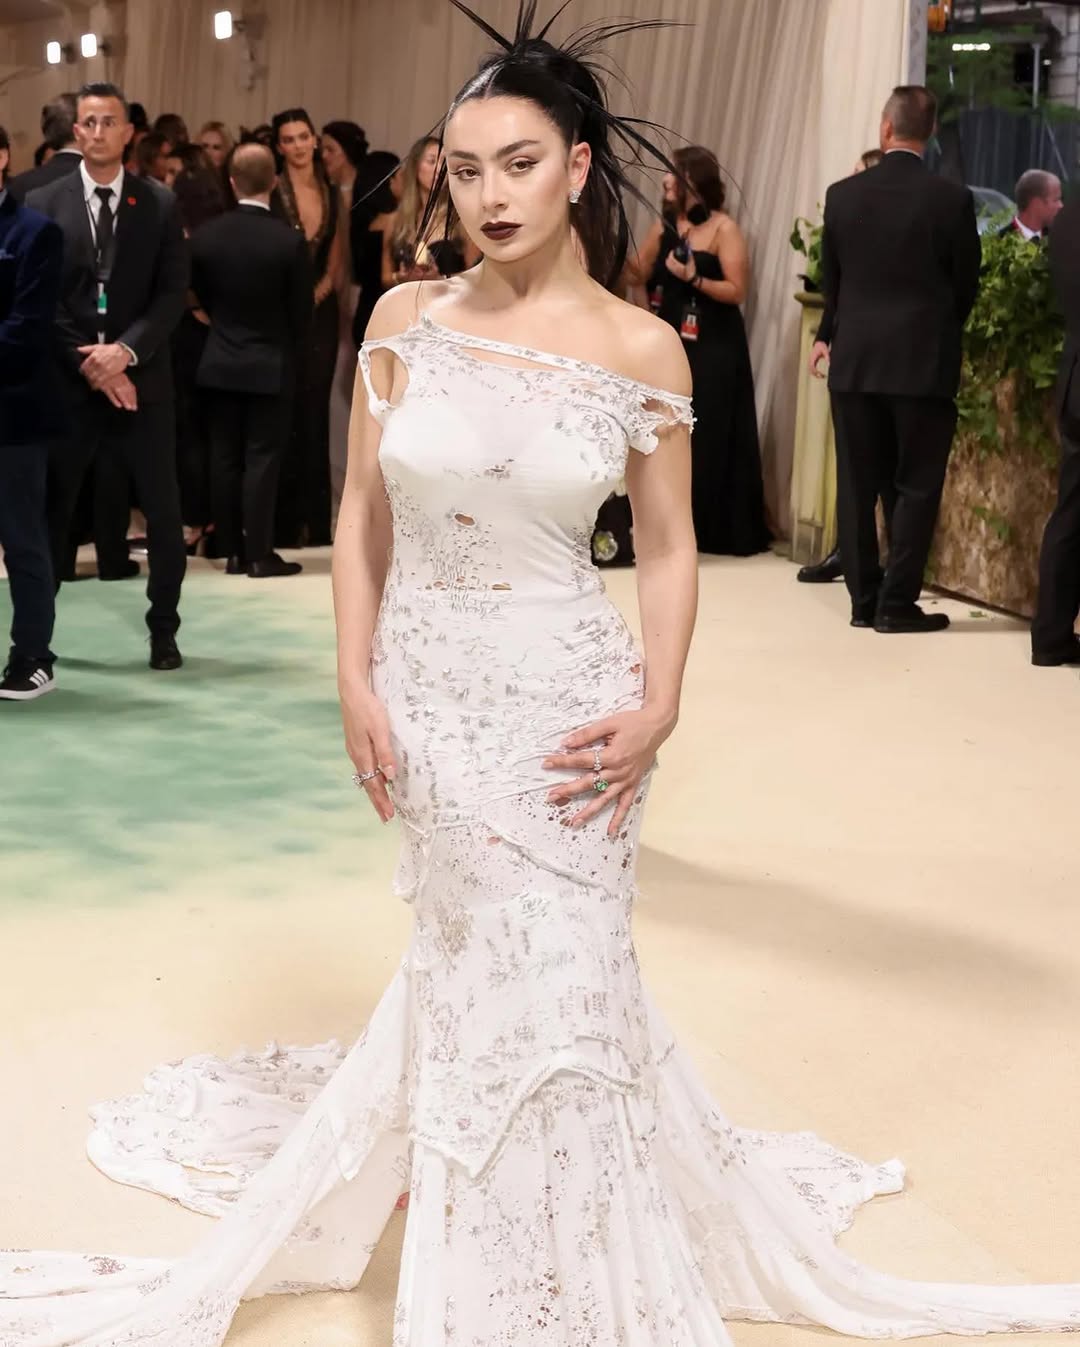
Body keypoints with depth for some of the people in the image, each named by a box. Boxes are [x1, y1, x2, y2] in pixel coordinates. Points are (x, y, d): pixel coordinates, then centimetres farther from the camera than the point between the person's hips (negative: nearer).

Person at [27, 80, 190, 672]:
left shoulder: (159, 205, 4)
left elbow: (172, 295, -2)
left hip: (141, 378, 0)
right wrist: (87, 362, -11)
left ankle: (163, 630, 15)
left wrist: (125, 350, -15)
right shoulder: (43, 204, 3)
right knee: (50, 508, 5)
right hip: (66, 379, 0)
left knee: (163, 509, 2)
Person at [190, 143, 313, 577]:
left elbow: (202, 296, 7)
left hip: (220, 363, 3)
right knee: (261, 459, 0)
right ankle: (259, 554, 1)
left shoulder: (205, 236, -5)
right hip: (270, 365, -3)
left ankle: (231, 551, 13)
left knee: (224, 458, 9)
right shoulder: (289, 240, -15)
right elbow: (302, 310, -7)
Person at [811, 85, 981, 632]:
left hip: (854, 361, 3)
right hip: (924, 362, -3)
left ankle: (864, 599, 13)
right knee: (917, 487, 4)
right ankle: (897, 603, 2)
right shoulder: (953, 199, -8)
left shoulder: (842, 195, -1)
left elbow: (831, 279, 8)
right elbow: (967, 286, 0)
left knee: (857, 485, 10)